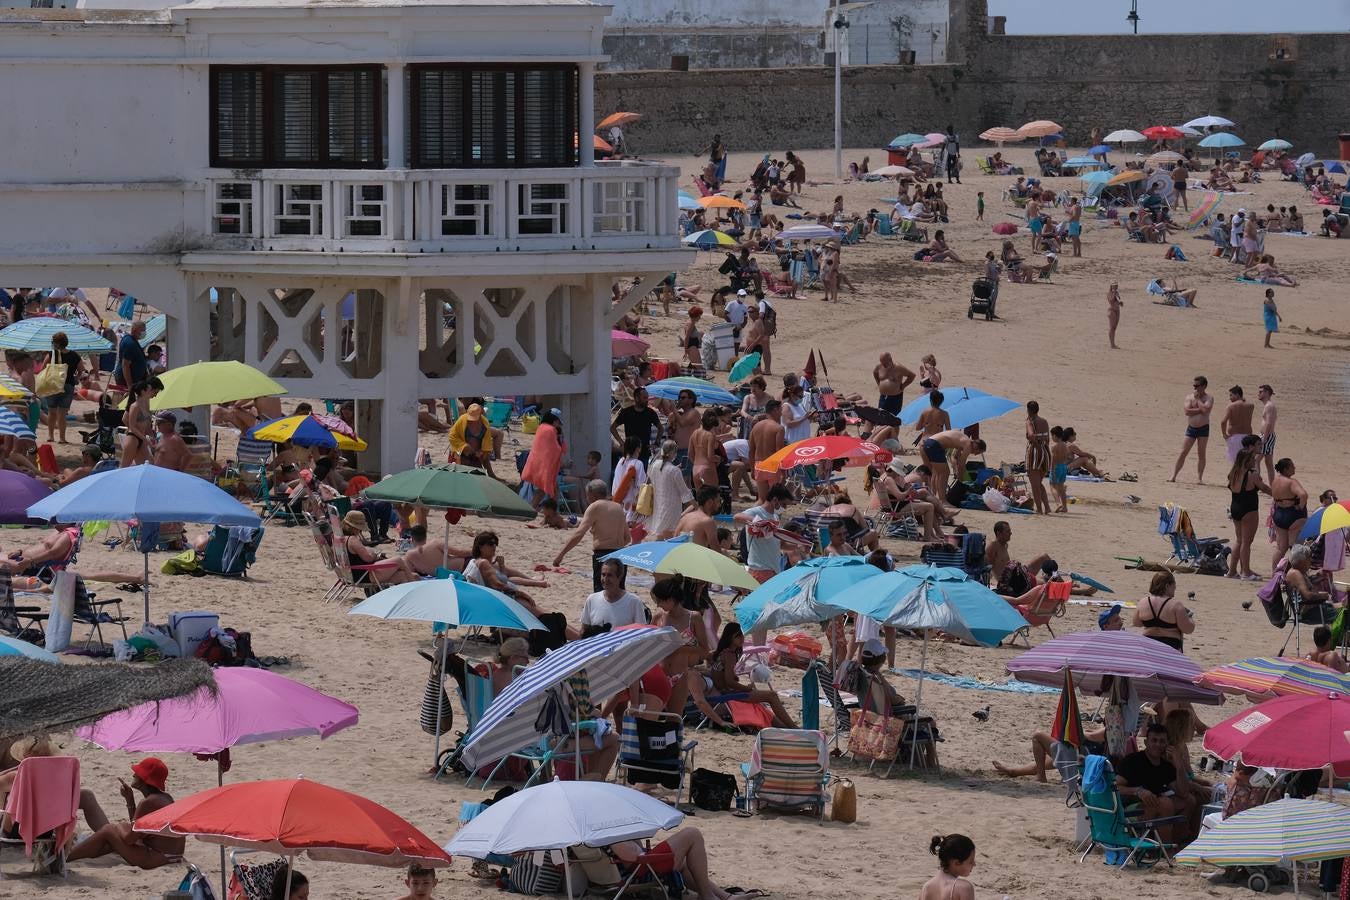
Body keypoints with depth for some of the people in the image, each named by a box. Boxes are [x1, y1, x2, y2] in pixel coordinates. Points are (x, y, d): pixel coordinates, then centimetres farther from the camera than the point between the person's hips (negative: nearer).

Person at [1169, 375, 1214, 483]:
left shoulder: (1209, 398, -2)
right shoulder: (1189, 397, 4)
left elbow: (1206, 409, -21)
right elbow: (1186, 411, -10)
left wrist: (1198, 398, -11)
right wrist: (1200, 410, -15)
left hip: (1203, 429, -2)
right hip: (1191, 428, 2)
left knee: (1201, 454, 0)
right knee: (1183, 452, 0)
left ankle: (1199, 478, 5)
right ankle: (1174, 475, 2)